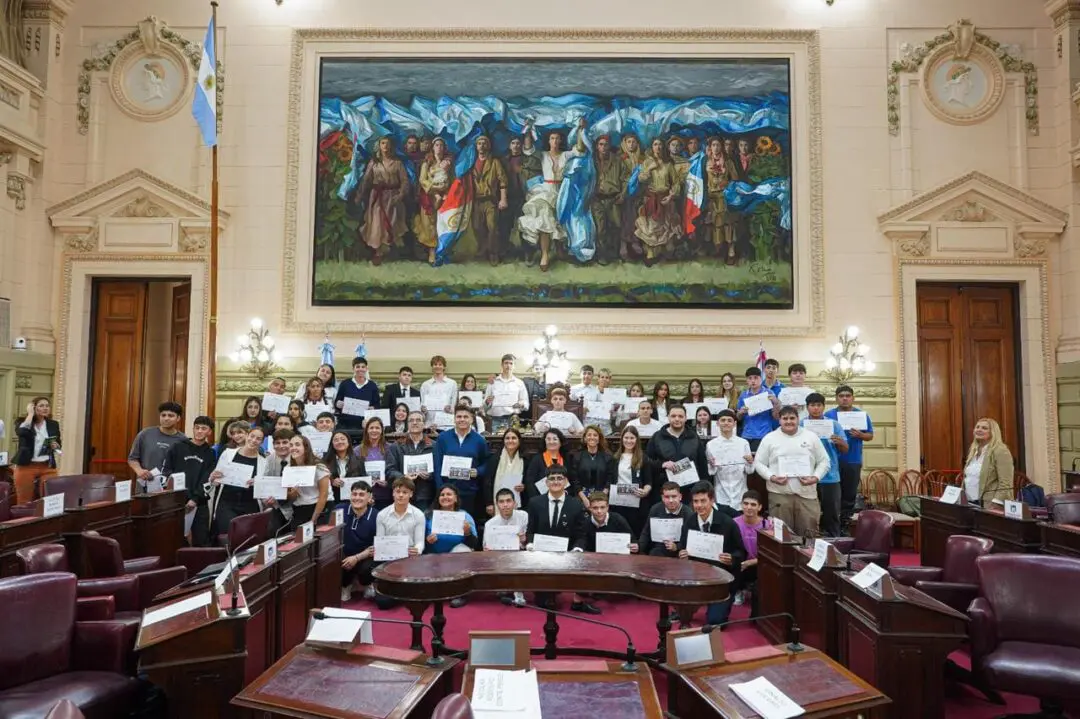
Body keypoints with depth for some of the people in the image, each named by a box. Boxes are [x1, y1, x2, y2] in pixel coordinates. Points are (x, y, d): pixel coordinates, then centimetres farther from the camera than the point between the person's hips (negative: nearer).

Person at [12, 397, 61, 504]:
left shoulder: (53, 424, 9)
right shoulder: (22, 422, 1)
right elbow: (21, 432, -23)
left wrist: (55, 446, -7)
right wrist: (30, 413, -13)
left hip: (48, 467, 2)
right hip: (26, 466, -2)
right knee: (24, 502, 3)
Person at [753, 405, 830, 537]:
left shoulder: (811, 437, 8)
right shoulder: (769, 438, 4)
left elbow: (824, 461, 11)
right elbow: (759, 463, 6)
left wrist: (815, 477, -7)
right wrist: (771, 477, -11)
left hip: (807, 493, 1)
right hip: (779, 494, -1)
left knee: (809, 535, 3)